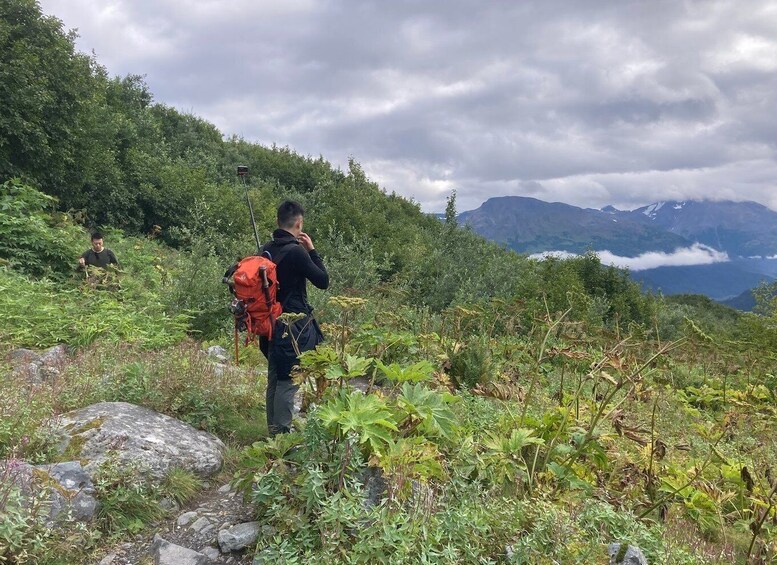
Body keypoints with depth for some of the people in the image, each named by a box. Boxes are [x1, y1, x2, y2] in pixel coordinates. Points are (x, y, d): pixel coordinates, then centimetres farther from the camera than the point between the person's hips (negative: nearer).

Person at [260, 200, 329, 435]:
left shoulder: (268, 249, 7)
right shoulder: (296, 251, -17)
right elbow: (323, 281, -10)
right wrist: (312, 250, -4)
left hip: (273, 323, 8)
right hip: (294, 327, -8)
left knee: (275, 378, 16)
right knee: (289, 381, -2)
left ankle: (273, 429, 27)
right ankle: (282, 432, 2)